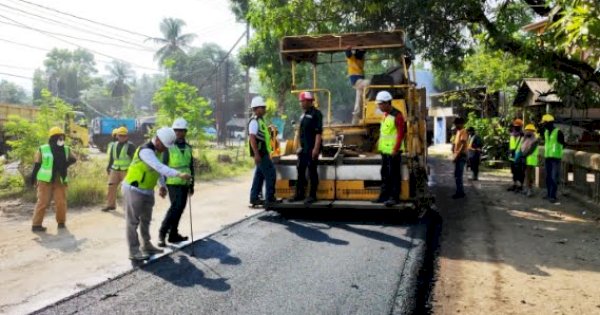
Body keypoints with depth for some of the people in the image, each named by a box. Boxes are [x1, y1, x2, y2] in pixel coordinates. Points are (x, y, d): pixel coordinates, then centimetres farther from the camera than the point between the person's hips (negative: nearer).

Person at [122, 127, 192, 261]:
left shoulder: (157, 150, 4)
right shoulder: (146, 151, -26)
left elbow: (159, 168, 17)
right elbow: (160, 168, -40)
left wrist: (162, 186, 18)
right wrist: (179, 174, -49)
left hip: (147, 191, 9)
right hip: (134, 190, -9)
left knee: (146, 220, 18)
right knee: (133, 222, 1)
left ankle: (146, 246, 31)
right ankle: (134, 252, 8)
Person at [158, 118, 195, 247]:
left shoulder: (188, 147, 12)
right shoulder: (168, 146, -7)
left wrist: (192, 185, 16)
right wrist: (162, 185, -12)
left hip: (185, 184, 6)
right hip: (173, 183, -6)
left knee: (180, 209, 9)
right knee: (176, 207, -16)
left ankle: (173, 235, 19)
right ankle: (162, 232, -6)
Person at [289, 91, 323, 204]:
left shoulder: (316, 113, -9)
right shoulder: (304, 115, 16)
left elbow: (318, 132, -16)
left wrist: (316, 148, -22)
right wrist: (300, 146, 17)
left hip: (312, 149, -8)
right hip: (303, 148, 8)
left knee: (312, 172, -2)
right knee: (300, 171, 11)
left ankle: (312, 195, 5)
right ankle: (299, 194, 19)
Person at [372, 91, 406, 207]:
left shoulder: (397, 116, -15)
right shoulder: (385, 115, 13)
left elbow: (400, 134, -18)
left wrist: (396, 150, -20)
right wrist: (380, 143, 19)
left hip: (393, 151, -9)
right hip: (385, 150, 9)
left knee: (394, 174, -2)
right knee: (384, 174, 14)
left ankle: (394, 197, 5)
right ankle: (384, 195, 23)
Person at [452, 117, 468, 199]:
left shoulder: (463, 132, -13)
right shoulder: (458, 131, 17)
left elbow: (463, 145, -21)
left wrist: (457, 155, -23)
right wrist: (454, 155, 14)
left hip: (461, 156, -10)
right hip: (457, 156, 10)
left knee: (458, 175, -8)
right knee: (457, 175, 12)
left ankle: (460, 193, -3)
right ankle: (460, 192, 18)